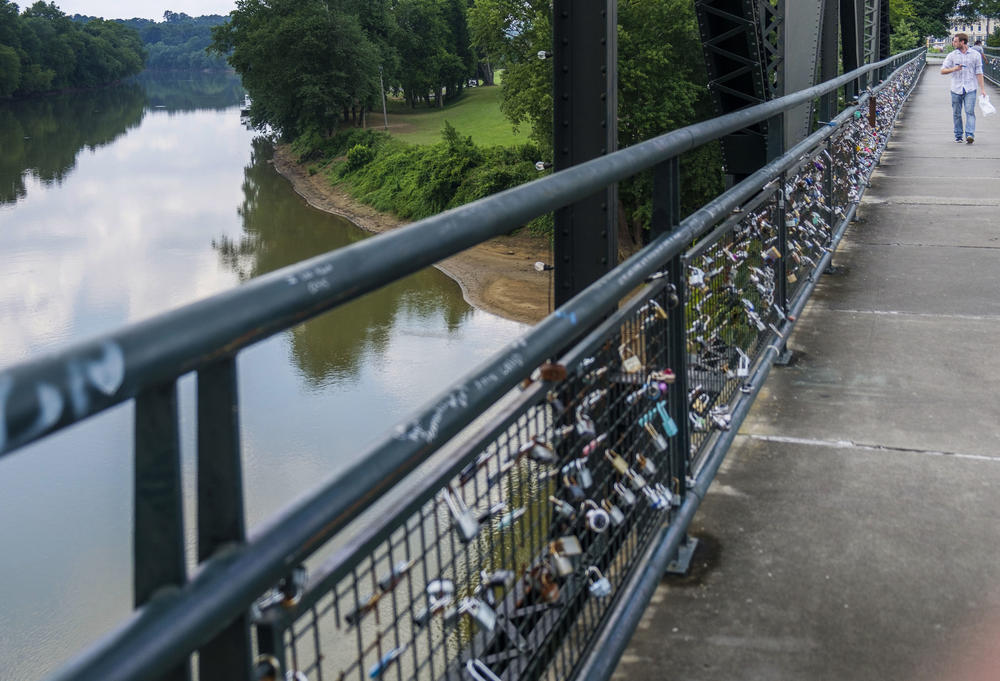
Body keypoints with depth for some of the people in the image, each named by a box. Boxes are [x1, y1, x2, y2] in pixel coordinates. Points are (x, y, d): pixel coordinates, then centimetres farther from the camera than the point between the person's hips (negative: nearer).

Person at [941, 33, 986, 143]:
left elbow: (979, 73, 5)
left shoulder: (975, 55, 4)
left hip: (970, 89, -2)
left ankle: (970, 134, -21)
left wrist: (982, 89, 1)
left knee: (970, 112, -13)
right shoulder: (952, 55, 6)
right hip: (956, 89, 2)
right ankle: (958, 136, 16)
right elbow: (942, 71, 3)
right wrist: (954, 69, -16)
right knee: (956, 114, 5)